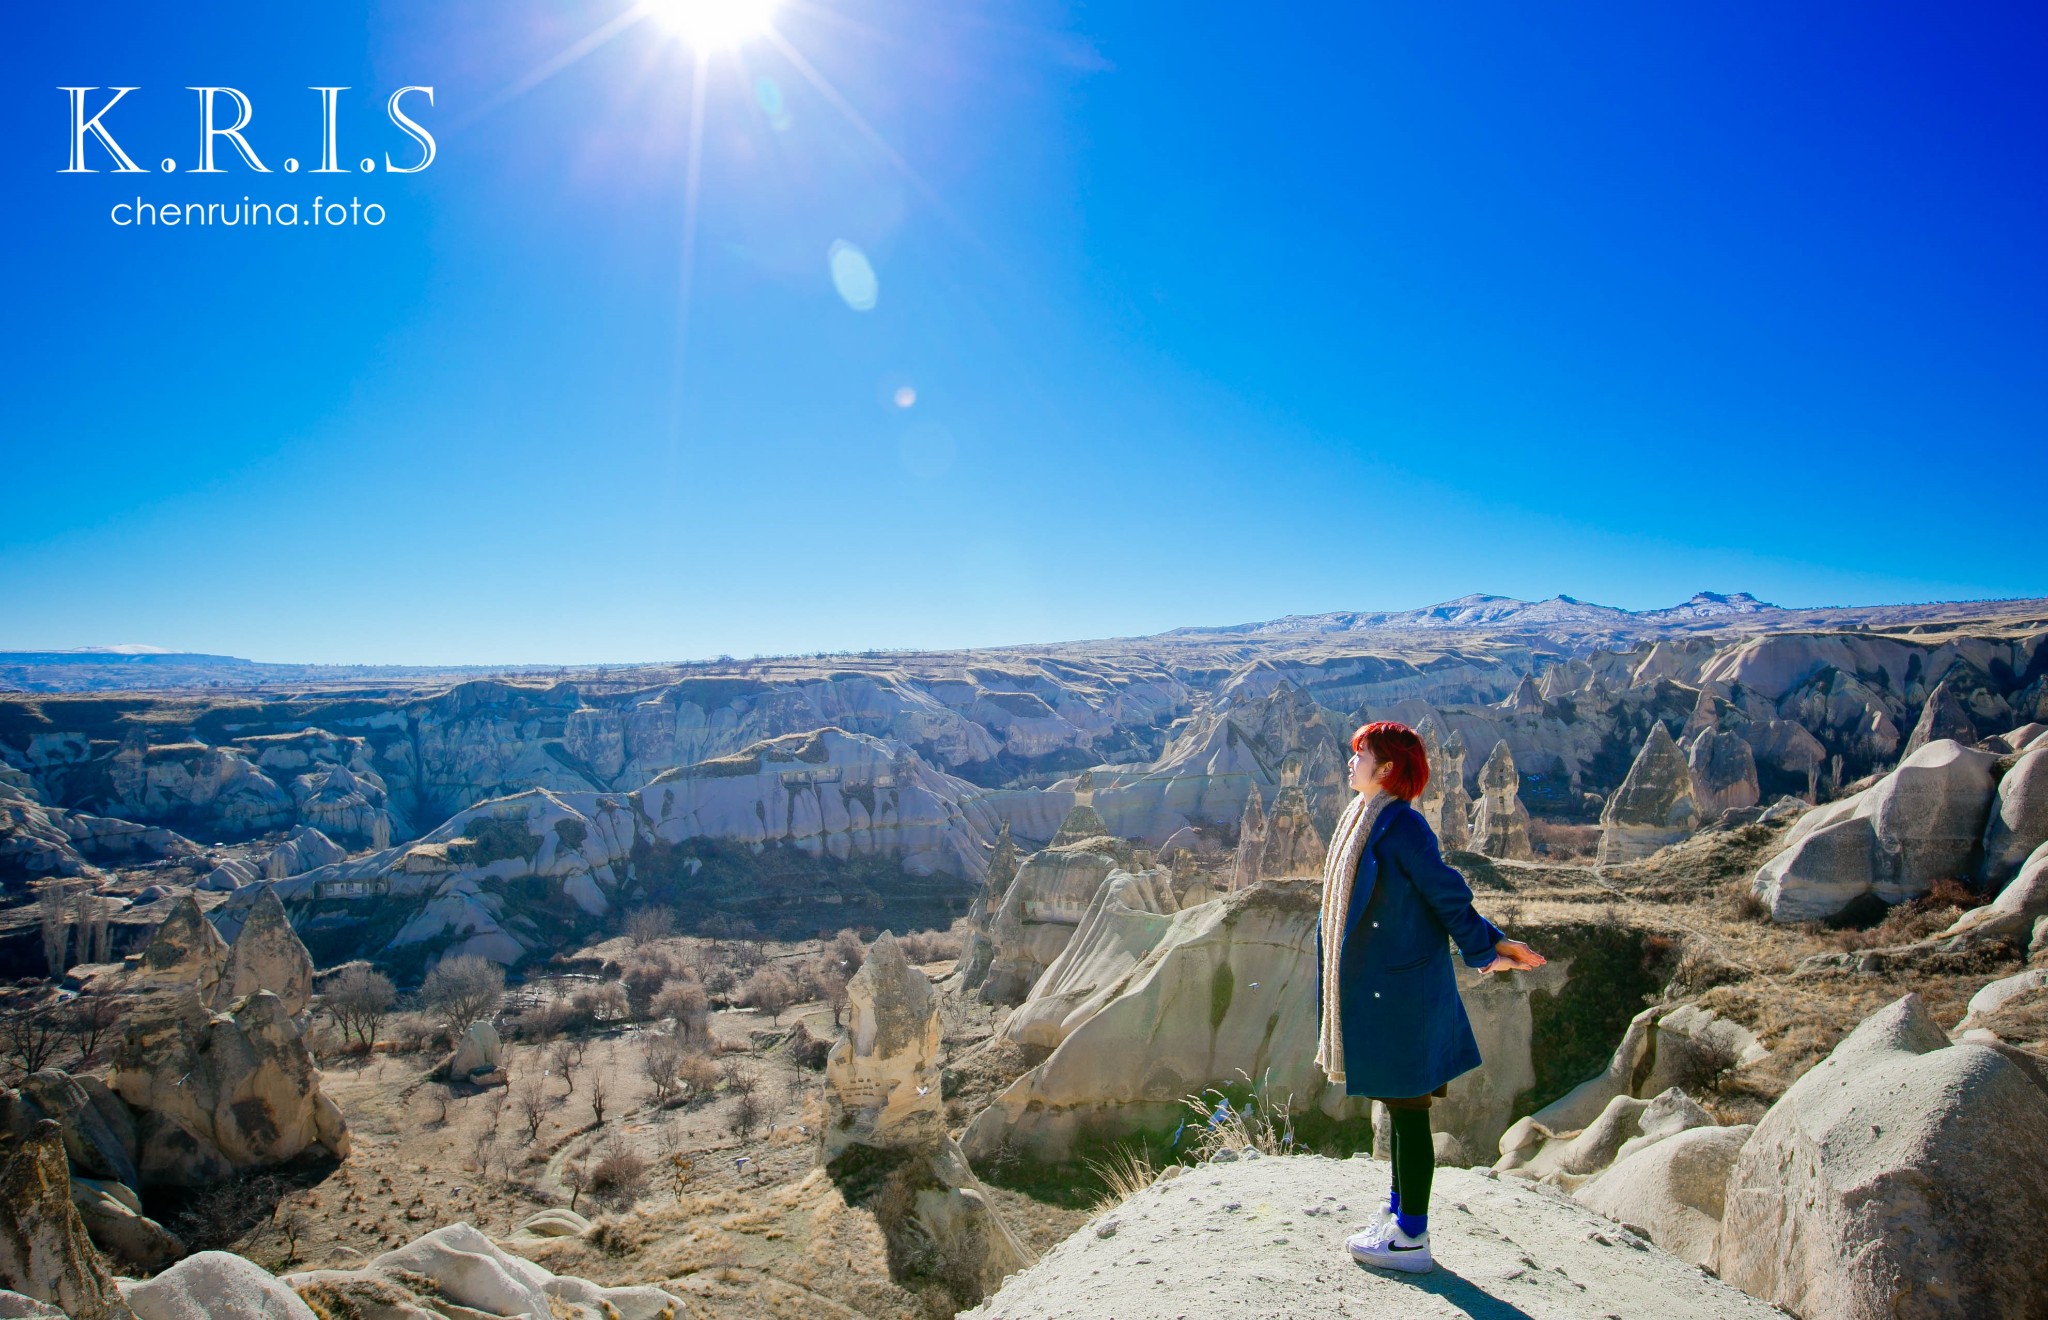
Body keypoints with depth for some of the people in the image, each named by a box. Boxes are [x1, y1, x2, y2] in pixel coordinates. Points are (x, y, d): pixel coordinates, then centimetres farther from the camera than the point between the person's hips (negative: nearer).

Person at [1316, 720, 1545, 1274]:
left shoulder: (1401, 825, -20)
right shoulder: (1363, 819, 9)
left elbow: (1447, 895, -16)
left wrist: (1486, 950, -6)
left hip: (1400, 987, -10)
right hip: (1375, 985, 10)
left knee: (1408, 1108, 1)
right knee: (1398, 1106, 19)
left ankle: (1411, 1240, 13)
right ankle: (1399, 1216, 32)